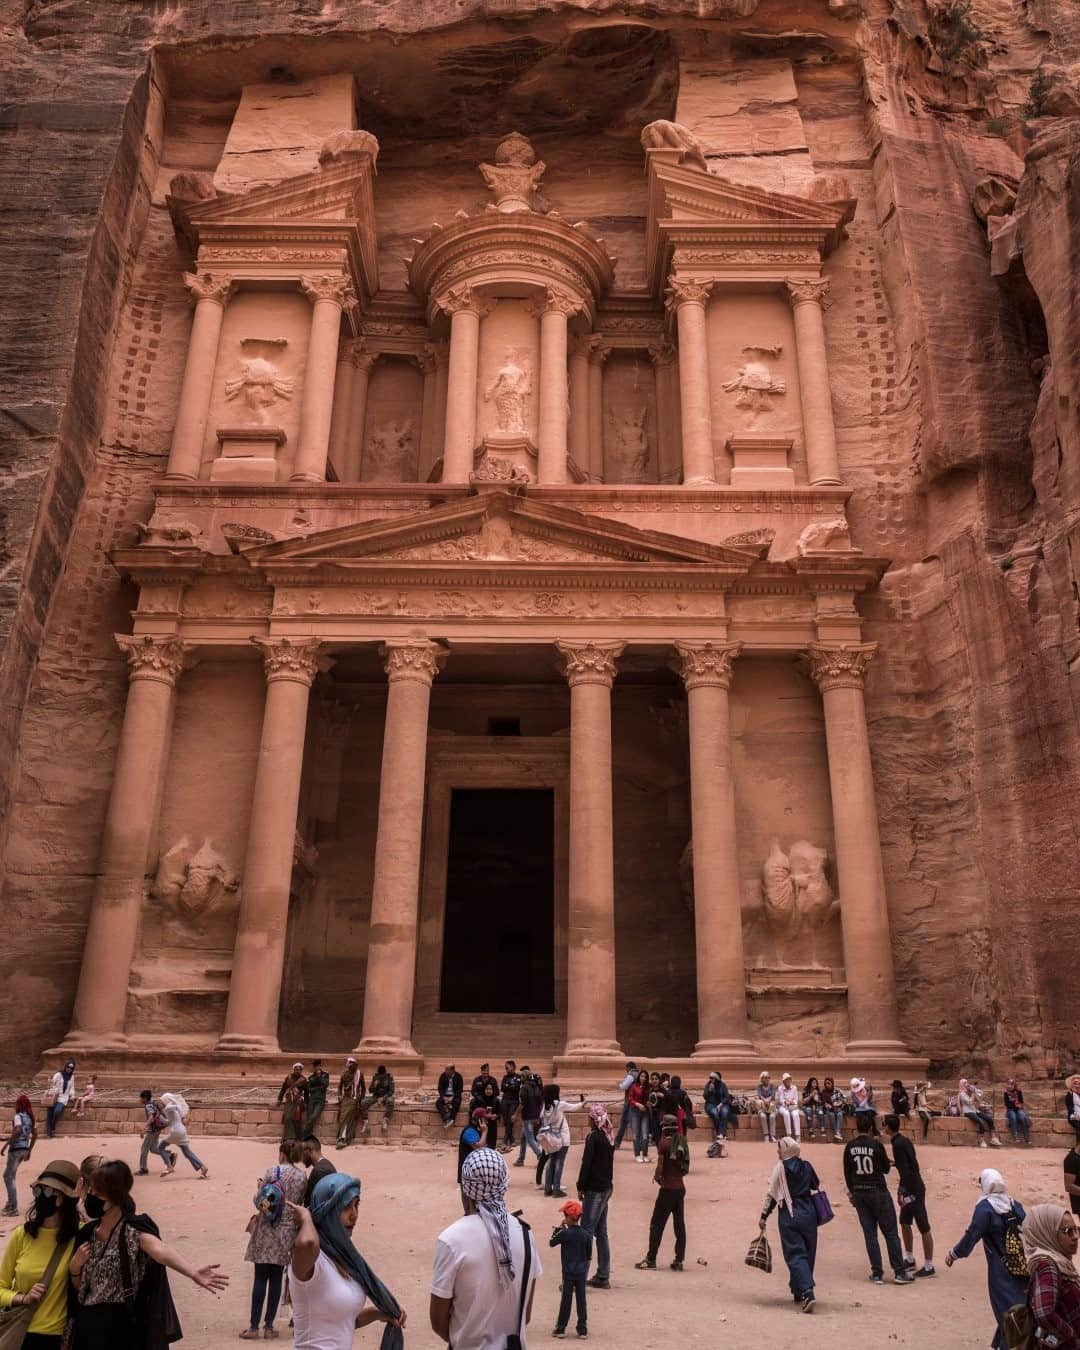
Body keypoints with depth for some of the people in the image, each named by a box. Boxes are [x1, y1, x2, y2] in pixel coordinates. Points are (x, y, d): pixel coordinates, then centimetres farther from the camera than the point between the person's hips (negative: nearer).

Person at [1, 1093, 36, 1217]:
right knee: (7, 1175, 22)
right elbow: (35, 1135, 14)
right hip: (24, 1149, 8)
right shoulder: (30, 1117, 12)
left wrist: (5, 1145, -22)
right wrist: (29, 1151, 20)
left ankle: (14, 1208, -1)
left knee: (9, 1177, 0)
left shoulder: (17, 1116, -11)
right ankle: (10, 1203, 25)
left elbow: (17, 1131, -28)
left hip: (16, 1149, -8)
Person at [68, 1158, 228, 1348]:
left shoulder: (134, 1228, -14)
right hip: (87, 1328, 6)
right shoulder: (87, 1233, 5)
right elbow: (79, 1286, 16)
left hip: (121, 1328, -6)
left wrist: (192, 1272, -56)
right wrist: (74, 1267, -7)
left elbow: (160, 1250, -37)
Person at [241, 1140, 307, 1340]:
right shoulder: (302, 1176, 0)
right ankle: (269, 1326, 13)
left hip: (267, 1232, -3)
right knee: (276, 1279, 10)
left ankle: (254, 1327, 7)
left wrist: (259, 1188, 9)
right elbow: (301, 1204, 6)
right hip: (288, 1231, 3)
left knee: (260, 1278, 4)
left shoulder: (272, 1171, -11)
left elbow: (259, 1202, -9)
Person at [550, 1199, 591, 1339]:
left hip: (568, 1272, -3)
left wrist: (559, 1228, 2)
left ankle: (561, 1328, 13)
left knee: (566, 1299, 6)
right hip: (582, 1272, 3)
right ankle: (583, 1329, 13)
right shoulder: (586, 1234, -2)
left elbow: (552, 1243, -1)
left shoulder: (564, 1233, -15)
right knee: (581, 1300, 9)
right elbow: (589, 1255, 6)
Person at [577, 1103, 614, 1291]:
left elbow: (586, 1163, -17)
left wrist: (581, 1187, -6)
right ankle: (603, 1277, 19)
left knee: (586, 1233, -6)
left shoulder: (593, 1137, -16)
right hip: (606, 1187, 8)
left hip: (595, 1189, -8)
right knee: (601, 1233, 14)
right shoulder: (609, 1136, 9)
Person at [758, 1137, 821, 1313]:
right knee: (807, 1253, 16)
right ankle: (799, 1291, 24)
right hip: (809, 1214, 4)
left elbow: (772, 1194, -5)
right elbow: (817, 1187, 13)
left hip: (789, 1216, -4)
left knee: (795, 1255, -4)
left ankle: (807, 1293, -20)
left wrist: (764, 1216, 1)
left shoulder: (780, 1168, -6)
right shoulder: (806, 1166, 5)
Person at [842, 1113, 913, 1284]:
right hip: (878, 1192, -3)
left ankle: (877, 1274, 8)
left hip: (859, 1193, 3)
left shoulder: (850, 1147, 0)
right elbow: (886, 1168, 0)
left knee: (869, 1233, 8)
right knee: (890, 1232, 4)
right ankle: (899, 1272, 4)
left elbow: (847, 1172, 6)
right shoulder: (876, 1144, -11)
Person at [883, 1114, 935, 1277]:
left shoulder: (898, 1144, -20)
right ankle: (909, 1260, 29)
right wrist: (893, 1162, 32)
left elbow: (904, 1170, -24)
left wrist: (901, 1192, -23)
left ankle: (929, 1267, 6)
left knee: (923, 1228, -1)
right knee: (905, 1222, 18)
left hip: (914, 1189, -10)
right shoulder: (903, 1140, 8)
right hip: (912, 1187, 10)